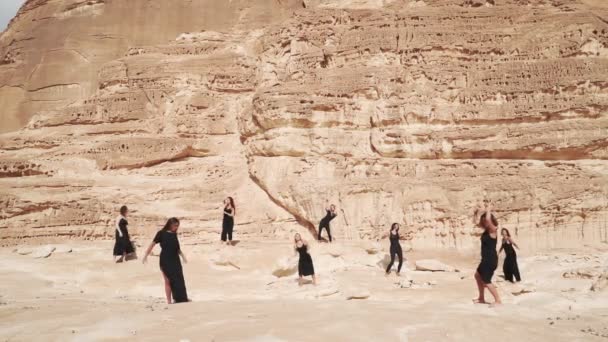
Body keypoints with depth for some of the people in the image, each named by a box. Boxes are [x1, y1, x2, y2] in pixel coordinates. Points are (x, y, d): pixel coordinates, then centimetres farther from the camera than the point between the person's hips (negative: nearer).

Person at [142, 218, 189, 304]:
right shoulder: (161, 233, -5)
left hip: (175, 260, 4)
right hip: (165, 261, -4)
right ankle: (169, 301, 8)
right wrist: (146, 255, -8)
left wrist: (182, 256, 16)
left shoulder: (174, 234, 10)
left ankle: (181, 299, 8)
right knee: (168, 281, 1)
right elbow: (152, 244, -4)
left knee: (179, 280, 2)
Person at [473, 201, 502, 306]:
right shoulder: (486, 230, 7)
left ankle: (498, 300, 4)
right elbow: (482, 222, 22)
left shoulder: (493, 230, -17)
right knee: (478, 275, 21)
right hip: (486, 259, 10)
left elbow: (488, 219, -34)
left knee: (486, 281, -5)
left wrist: (489, 210, -18)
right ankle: (481, 298, 30)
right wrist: (487, 210, 13)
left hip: (491, 259, -10)